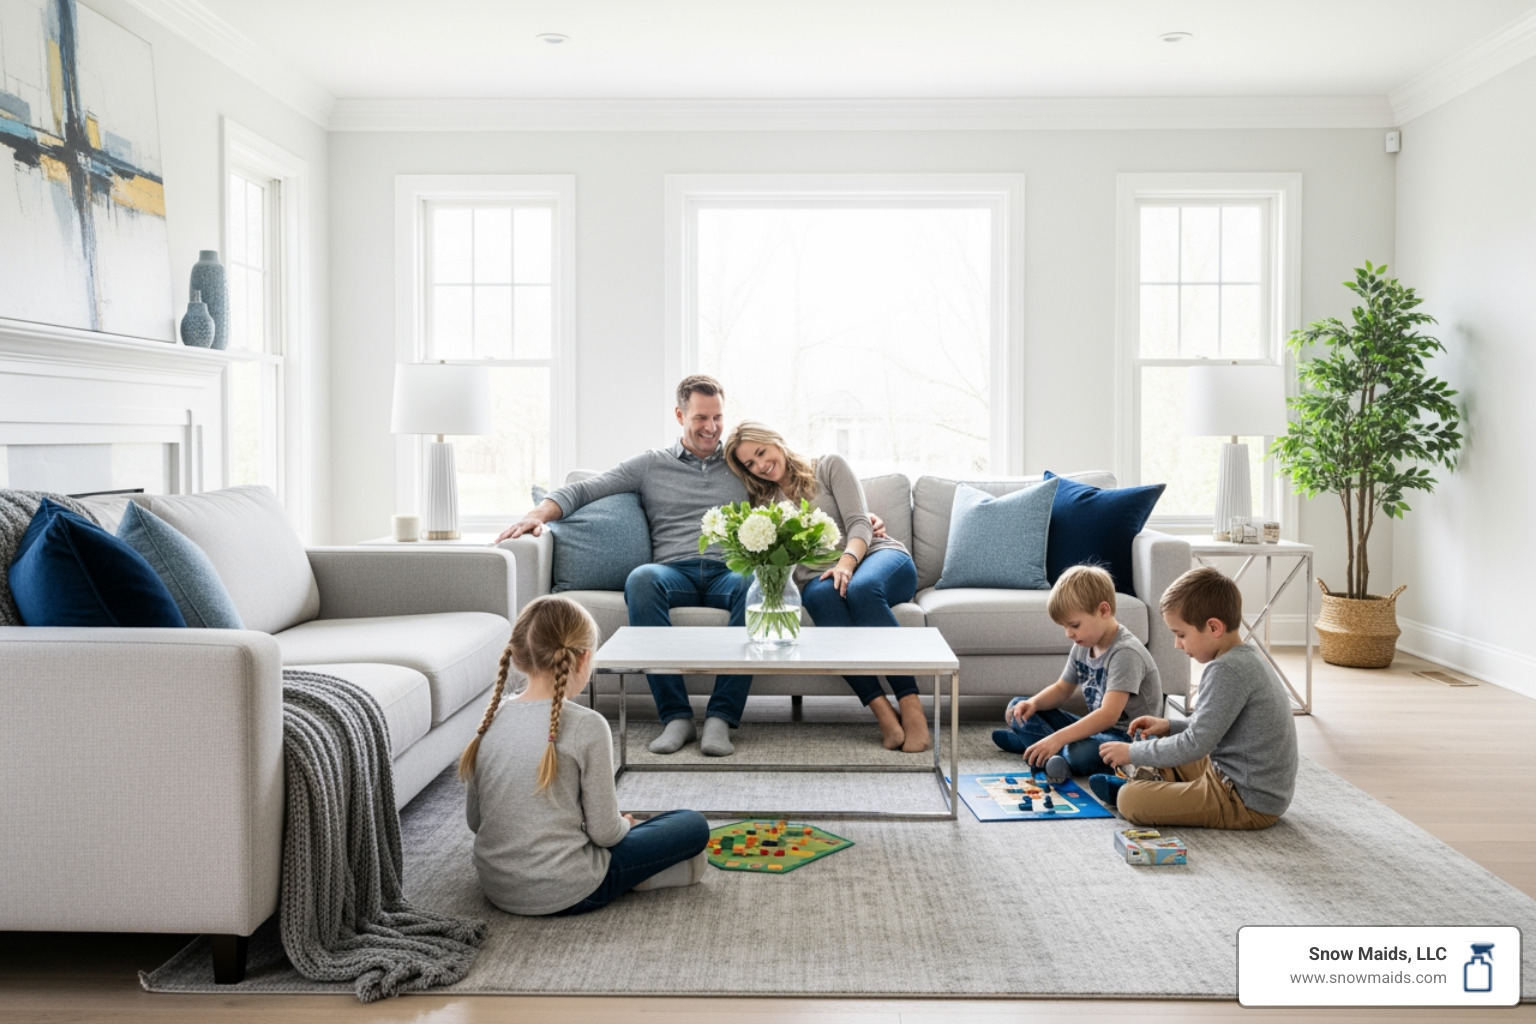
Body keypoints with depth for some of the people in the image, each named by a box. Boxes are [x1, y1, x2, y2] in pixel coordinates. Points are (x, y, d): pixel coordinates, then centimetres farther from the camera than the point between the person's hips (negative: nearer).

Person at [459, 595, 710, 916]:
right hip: (564, 894, -6)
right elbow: (604, 832, -13)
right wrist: (624, 825, 9)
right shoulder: (587, 726, -18)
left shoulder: (492, 718, -2)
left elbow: (474, 820, 6)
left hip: (495, 886, 6)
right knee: (694, 826, 7)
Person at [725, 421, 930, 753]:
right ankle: (883, 713, -44)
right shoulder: (764, 502, 21)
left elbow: (859, 523, -3)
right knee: (822, 595, -37)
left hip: (877, 556, -1)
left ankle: (912, 710, -40)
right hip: (819, 577, 2)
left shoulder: (830, 466, 10)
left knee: (861, 588, -39)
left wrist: (846, 562, -23)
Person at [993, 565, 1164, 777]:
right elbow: (1061, 689, 15)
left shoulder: (1125, 652, -23)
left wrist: (1057, 738, -40)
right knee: (1018, 709, 5)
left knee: (1081, 755, -40)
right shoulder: (1083, 645, 3)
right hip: (1096, 728, 9)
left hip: (1126, 735, -9)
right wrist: (1033, 703, -8)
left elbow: (1109, 715, -32)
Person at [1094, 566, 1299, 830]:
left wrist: (1133, 753, -14)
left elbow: (1196, 744, -24)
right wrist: (1169, 727, 8)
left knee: (1130, 801, -19)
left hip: (1249, 803, -11)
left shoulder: (1227, 670, -24)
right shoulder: (1247, 657, 7)